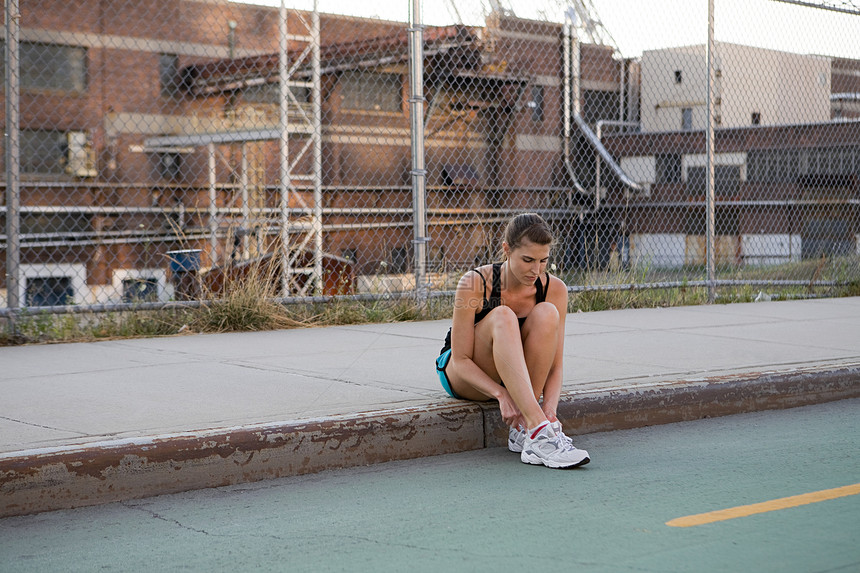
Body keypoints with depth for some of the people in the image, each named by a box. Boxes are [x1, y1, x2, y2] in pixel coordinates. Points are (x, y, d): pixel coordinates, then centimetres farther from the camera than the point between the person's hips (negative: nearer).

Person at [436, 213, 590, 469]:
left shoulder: (554, 289, -15)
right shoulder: (474, 283, -24)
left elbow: (555, 366, -14)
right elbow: (461, 360, -22)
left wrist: (549, 406, -33)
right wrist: (501, 394, -37)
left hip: (522, 378, 3)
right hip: (463, 378, -3)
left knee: (546, 314, -27)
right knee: (502, 317, -34)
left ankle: (523, 430, -27)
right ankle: (538, 431, -46)